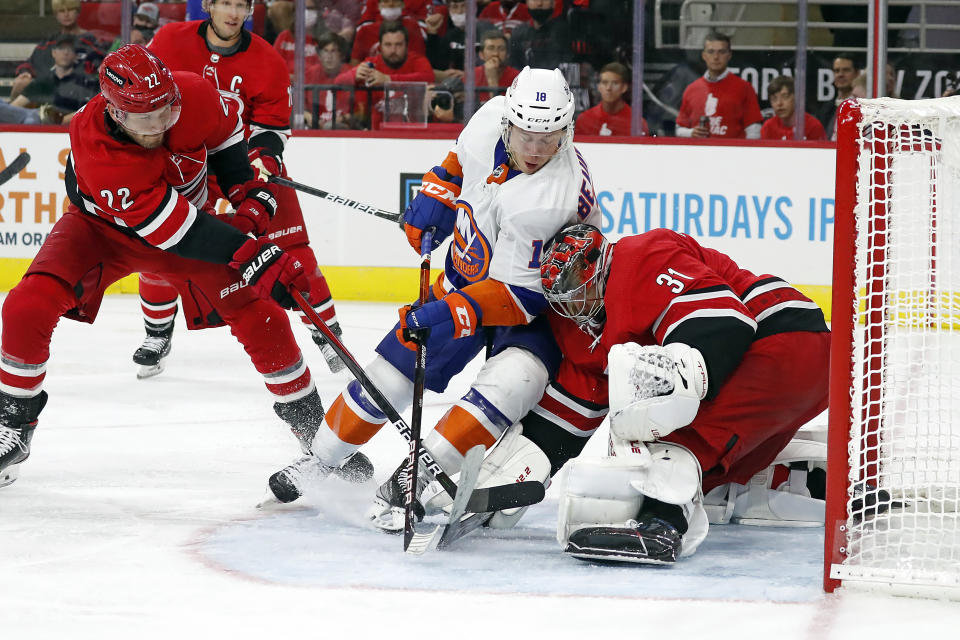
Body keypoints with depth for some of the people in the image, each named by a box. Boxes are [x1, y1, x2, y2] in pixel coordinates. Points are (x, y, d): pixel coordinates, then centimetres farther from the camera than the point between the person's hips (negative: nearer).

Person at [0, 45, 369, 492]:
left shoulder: (193, 95, -29)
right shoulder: (93, 148, -40)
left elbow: (225, 135, 0)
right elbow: (174, 230, -39)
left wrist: (247, 192, -10)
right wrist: (252, 257, -43)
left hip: (191, 212, 3)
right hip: (102, 227, -3)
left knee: (262, 317, -10)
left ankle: (313, 429, 8)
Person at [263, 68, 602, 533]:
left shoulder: (560, 195, -35)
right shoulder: (491, 118, -18)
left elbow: (519, 292, -32)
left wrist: (453, 314, -40)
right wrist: (434, 197, -1)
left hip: (537, 305, -6)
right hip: (466, 277, 6)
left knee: (514, 381, -33)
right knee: (391, 372, 6)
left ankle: (413, 478, -28)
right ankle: (321, 459, 30)